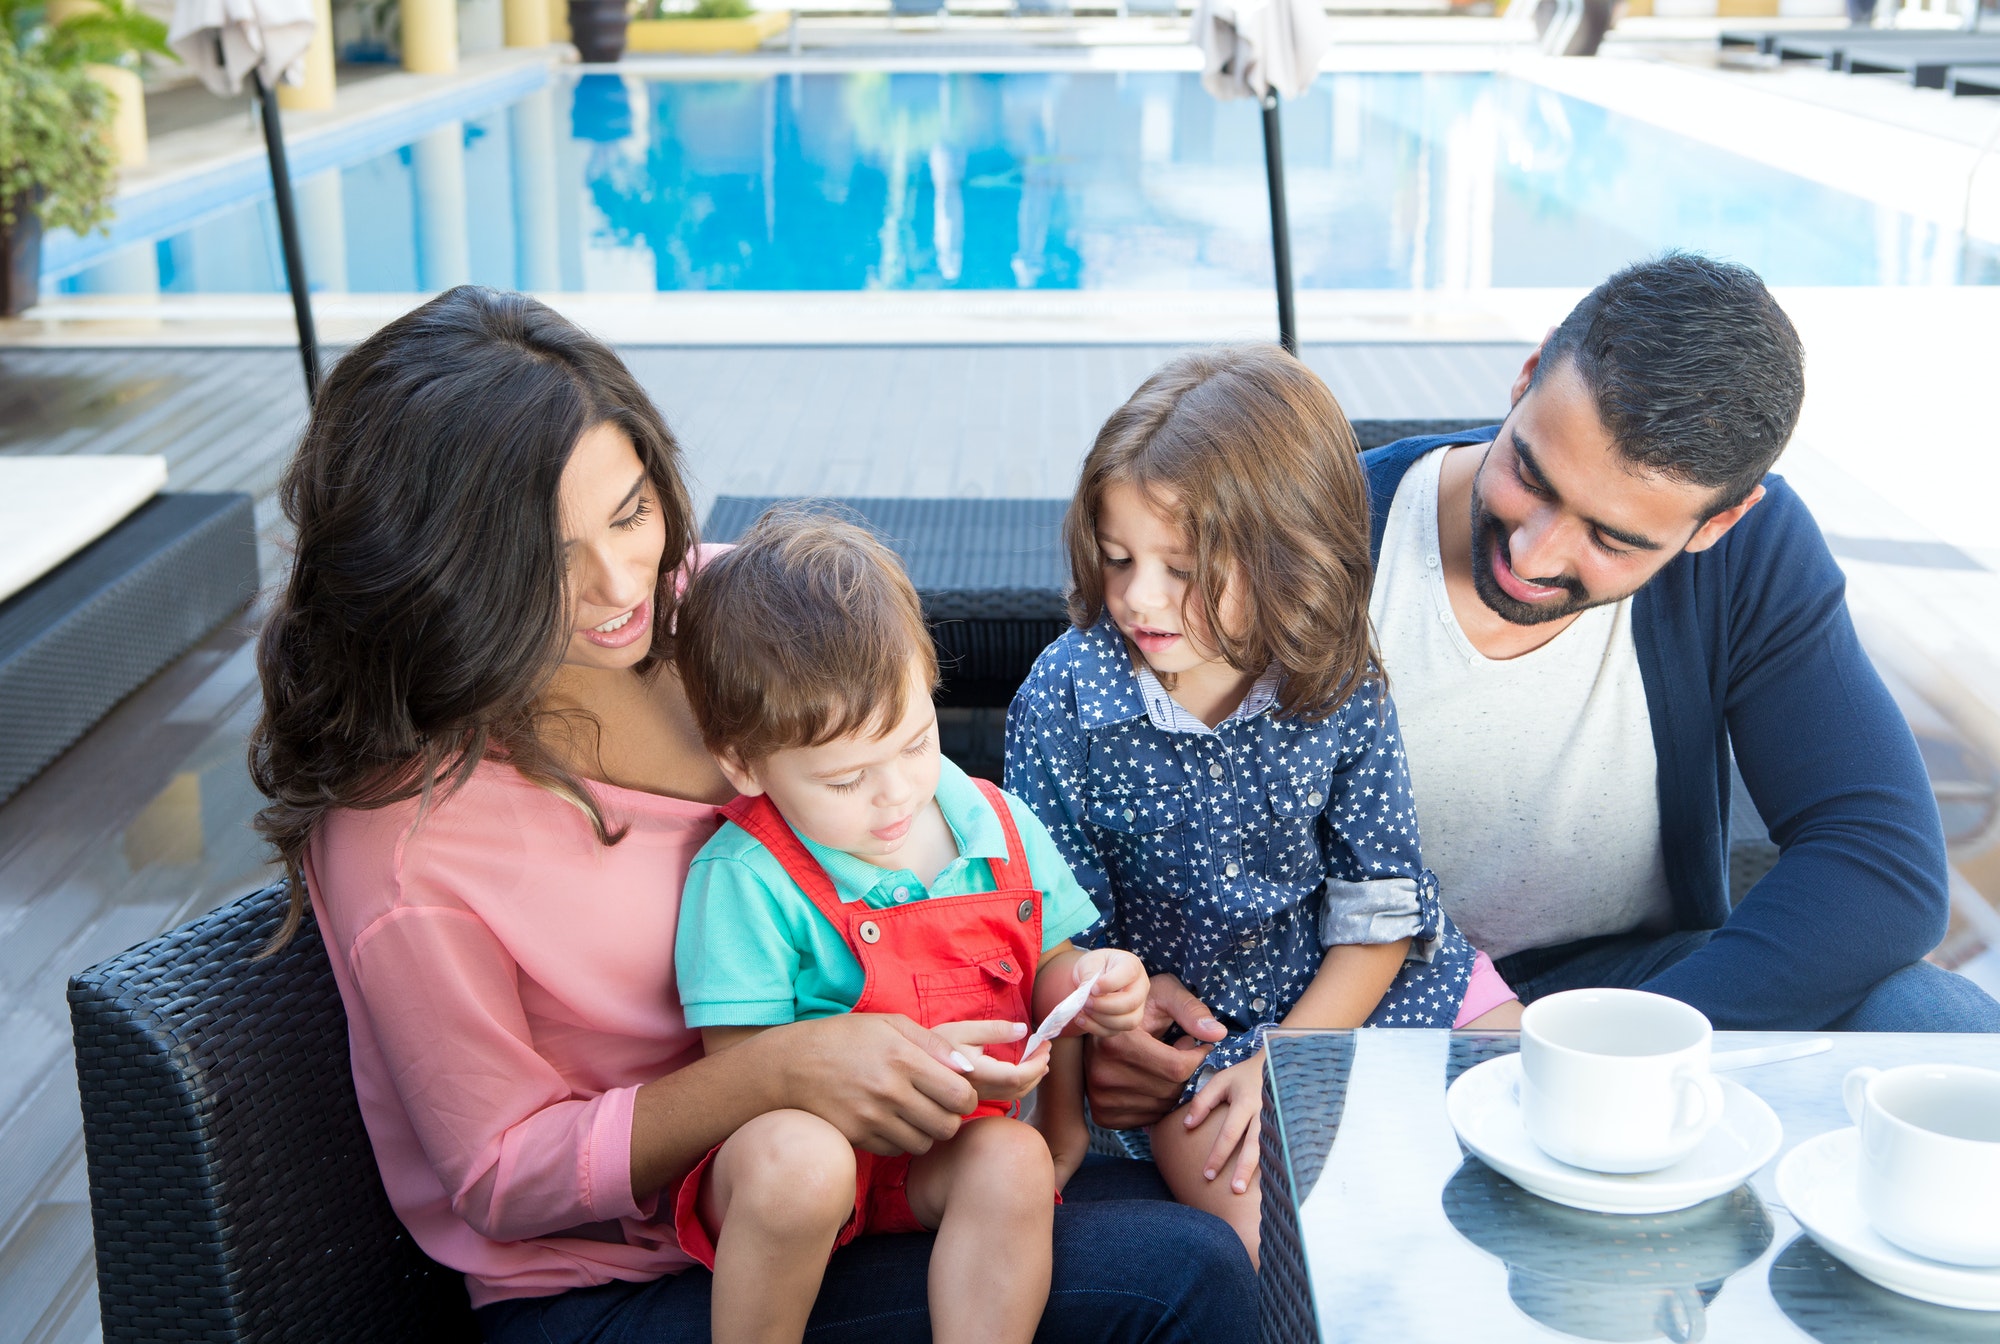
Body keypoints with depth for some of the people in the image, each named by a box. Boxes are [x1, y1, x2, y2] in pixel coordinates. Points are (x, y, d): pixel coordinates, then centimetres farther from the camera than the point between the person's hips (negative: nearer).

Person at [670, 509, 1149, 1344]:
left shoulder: (997, 828, 3)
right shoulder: (745, 878, -13)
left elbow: (1044, 963, 18)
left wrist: (1084, 988, -7)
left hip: (951, 1157, 3)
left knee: (1014, 1162, -30)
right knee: (796, 1156, -37)